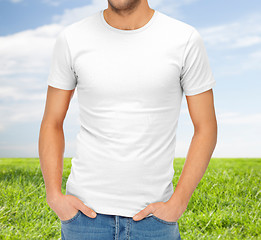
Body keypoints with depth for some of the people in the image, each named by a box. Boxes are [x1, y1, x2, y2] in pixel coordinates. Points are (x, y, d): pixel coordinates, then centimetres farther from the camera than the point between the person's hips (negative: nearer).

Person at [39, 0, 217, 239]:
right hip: (86, 211, 1)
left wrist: (177, 204, -10)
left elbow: (206, 129, -2)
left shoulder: (187, 40, -7)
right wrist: (54, 196, -8)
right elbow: (51, 123, 4)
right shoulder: (71, 39, -4)